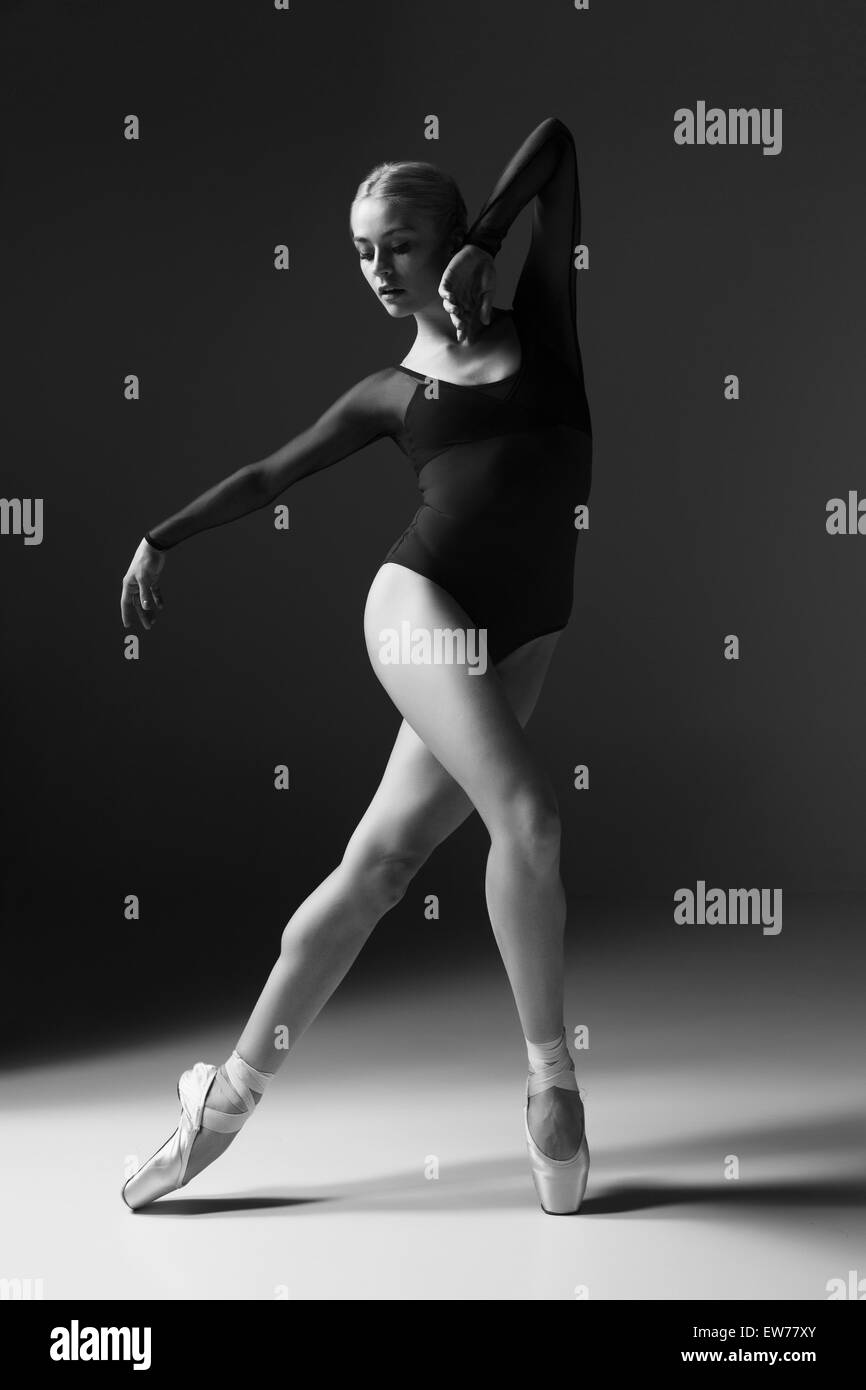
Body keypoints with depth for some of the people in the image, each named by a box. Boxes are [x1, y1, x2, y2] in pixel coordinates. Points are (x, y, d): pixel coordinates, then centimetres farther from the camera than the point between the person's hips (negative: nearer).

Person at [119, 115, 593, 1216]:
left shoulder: (538, 319, 16)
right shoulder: (389, 391, 17)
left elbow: (557, 145, 14)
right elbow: (268, 476, 23)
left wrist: (482, 244, 4)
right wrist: (161, 537, 15)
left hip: (519, 637, 1)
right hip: (420, 598, -1)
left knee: (377, 864, 0)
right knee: (526, 815, -22)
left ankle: (231, 1093, 9)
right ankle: (550, 1079, -6)